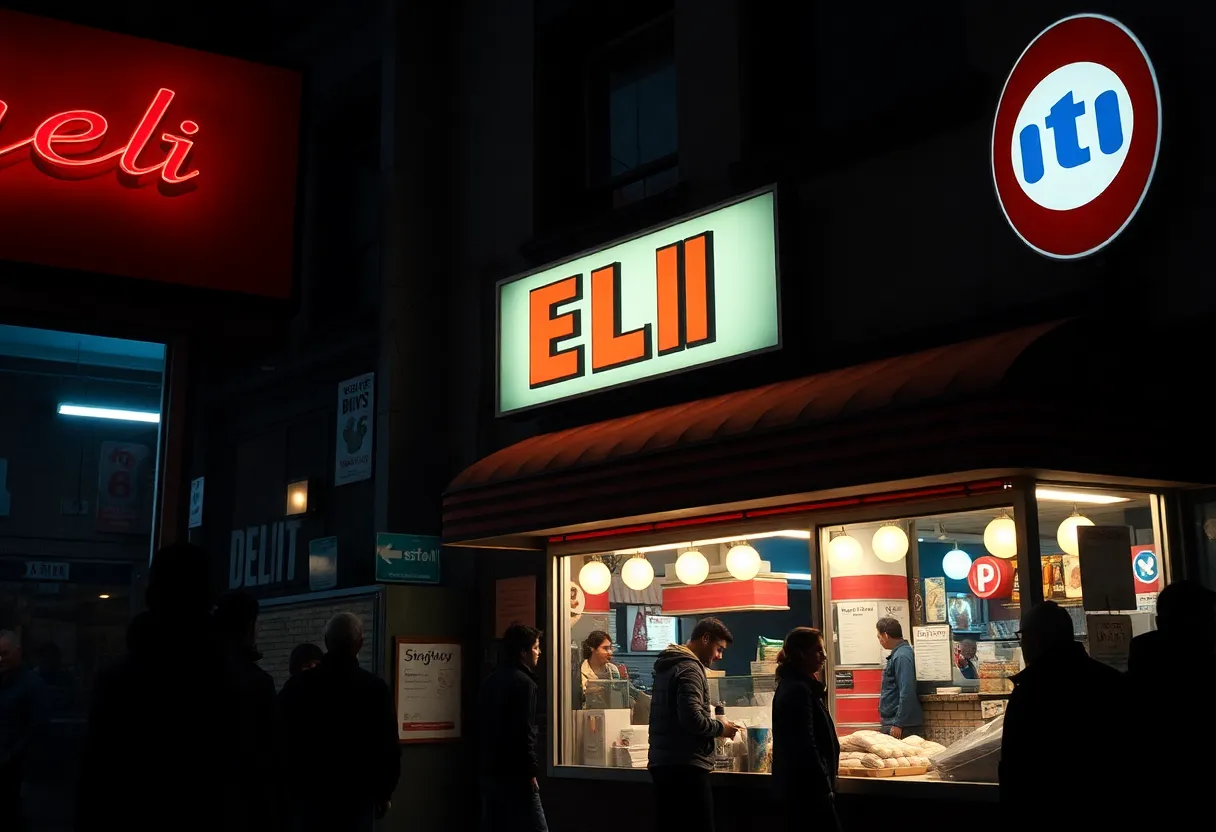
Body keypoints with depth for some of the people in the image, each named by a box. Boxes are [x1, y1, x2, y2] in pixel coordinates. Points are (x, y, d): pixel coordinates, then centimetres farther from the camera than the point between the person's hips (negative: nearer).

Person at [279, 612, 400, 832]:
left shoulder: (297, 685, -2)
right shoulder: (375, 688, -7)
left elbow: (281, 741, 4)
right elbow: (388, 748, -4)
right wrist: (384, 793, 9)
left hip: (307, 793, 2)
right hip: (356, 797, -1)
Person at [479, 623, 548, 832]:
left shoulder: (490, 681, 15)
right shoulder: (523, 682, -12)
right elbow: (525, 732, -17)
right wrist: (531, 771, -13)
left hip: (490, 771, 9)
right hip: (514, 774, -9)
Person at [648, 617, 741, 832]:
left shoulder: (667, 666, 17)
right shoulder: (689, 669, -13)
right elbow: (692, 718, -24)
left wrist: (714, 724, 17)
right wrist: (720, 728, -8)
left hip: (663, 764, 9)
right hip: (686, 767, -9)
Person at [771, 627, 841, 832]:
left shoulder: (790, 686, 14)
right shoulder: (799, 690, -17)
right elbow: (805, 746, -21)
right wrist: (824, 787, -17)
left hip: (795, 786, 10)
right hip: (807, 787, -10)